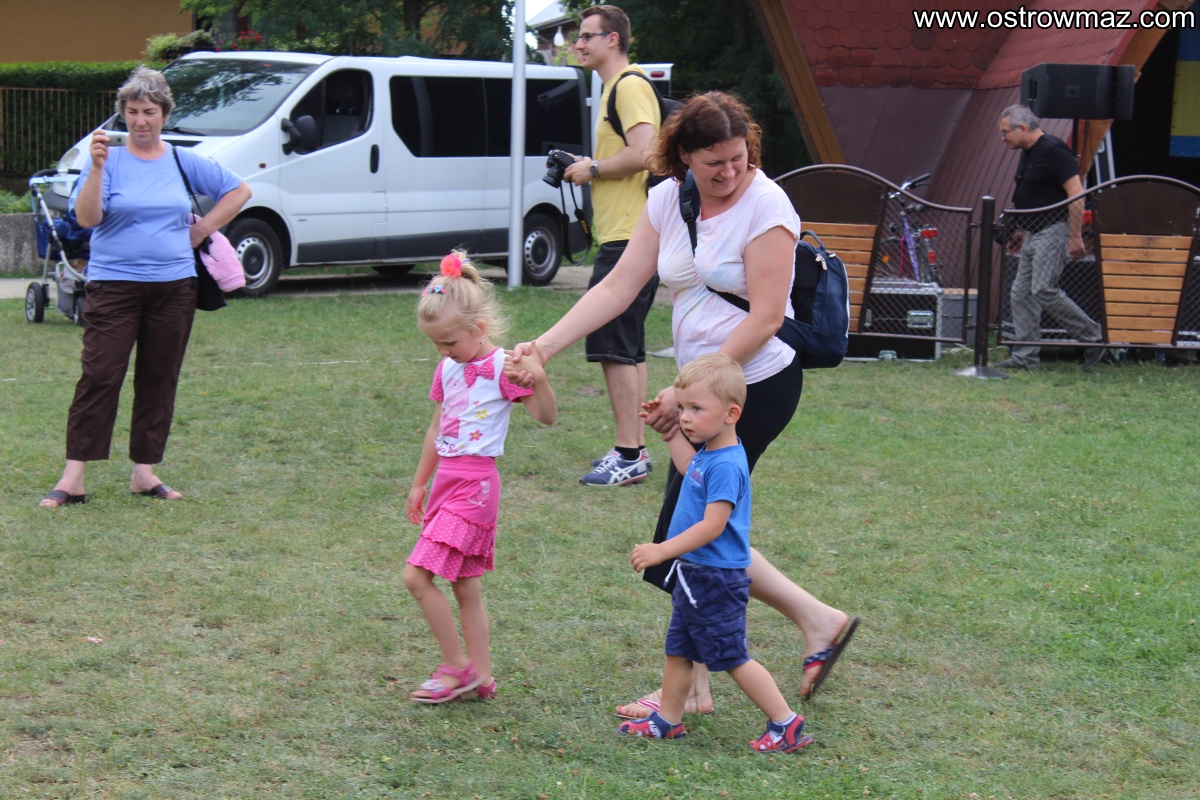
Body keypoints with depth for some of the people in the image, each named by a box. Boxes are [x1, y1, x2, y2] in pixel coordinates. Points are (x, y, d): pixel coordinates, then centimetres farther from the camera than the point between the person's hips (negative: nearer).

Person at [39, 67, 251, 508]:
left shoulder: (184, 162, 8)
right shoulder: (109, 160, -2)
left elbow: (238, 191, 18)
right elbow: (87, 218, -13)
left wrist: (201, 232, 9)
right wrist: (97, 167, -24)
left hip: (174, 285, 4)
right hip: (113, 284, -3)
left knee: (159, 380, 7)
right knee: (99, 377, -9)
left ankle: (144, 472, 16)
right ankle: (72, 479, -8)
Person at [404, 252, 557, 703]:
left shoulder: (501, 368, -10)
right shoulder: (448, 369, 12)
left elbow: (546, 417, -15)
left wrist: (539, 380, -34)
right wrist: (419, 484, 28)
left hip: (475, 484, -8)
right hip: (447, 481, 8)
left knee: (417, 576, -13)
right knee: (465, 586, 10)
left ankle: (456, 667, -2)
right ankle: (480, 675, 16)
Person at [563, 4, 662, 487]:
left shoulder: (630, 86, -12)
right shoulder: (616, 88, 21)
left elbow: (643, 153, -24)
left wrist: (593, 169, -11)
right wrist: (586, 168, 14)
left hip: (628, 239, -11)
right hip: (623, 235, 11)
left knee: (613, 346, -11)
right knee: (628, 348, 13)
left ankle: (628, 457, -10)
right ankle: (635, 451, 18)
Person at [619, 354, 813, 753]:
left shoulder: (726, 465, -24)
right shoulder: (707, 453, 6)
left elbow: (712, 526, -29)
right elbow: (689, 470, 32)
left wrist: (661, 551, -28)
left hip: (715, 581, -10)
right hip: (692, 573, 10)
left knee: (732, 657, -2)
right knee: (678, 650, 17)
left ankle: (786, 724, 5)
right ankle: (668, 719, 29)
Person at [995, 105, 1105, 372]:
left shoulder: (1053, 150, -15)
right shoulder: (1027, 153, 14)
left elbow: (1076, 195, -19)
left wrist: (1075, 237, -21)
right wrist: (1020, 229, 26)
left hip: (1052, 231, -10)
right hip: (1032, 234, 10)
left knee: (1044, 290, -16)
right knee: (1021, 294, 5)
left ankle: (1093, 336, -4)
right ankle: (1025, 356, 7)